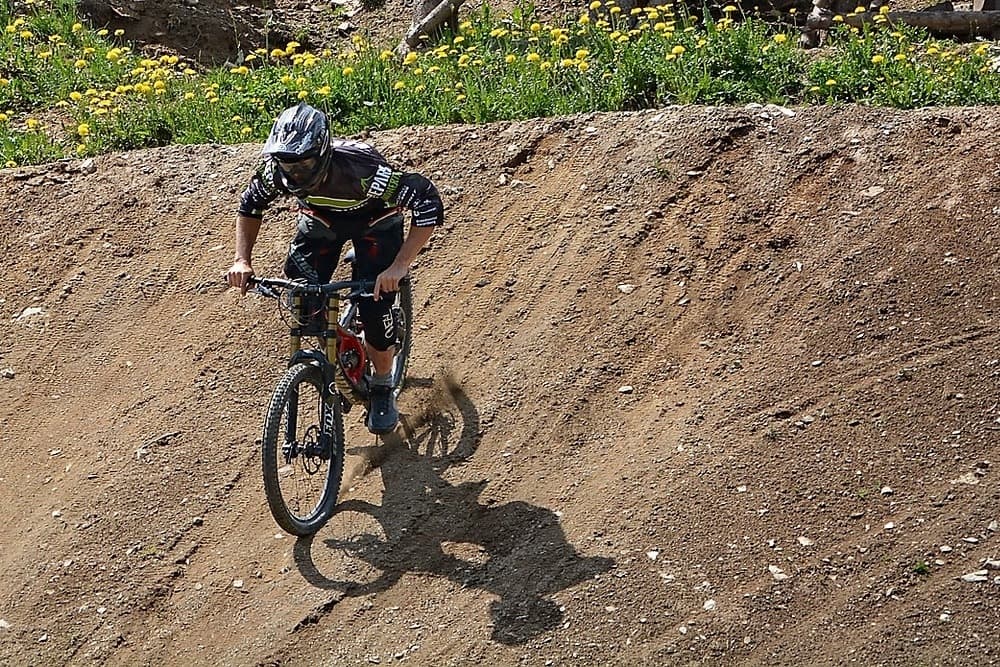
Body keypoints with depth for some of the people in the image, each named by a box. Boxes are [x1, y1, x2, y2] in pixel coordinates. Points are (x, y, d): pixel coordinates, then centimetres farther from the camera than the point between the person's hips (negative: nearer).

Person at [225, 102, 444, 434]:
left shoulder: (362, 168, -42)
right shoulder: (276, 170, -29)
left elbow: (428, 203, -40)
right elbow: (250, 206, -7)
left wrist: (399, 266, -46)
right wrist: (242, 260, -19)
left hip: (374, 219, -4)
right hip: (321, 217, 4)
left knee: (374, 305, -16)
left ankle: (382, 387, 9)